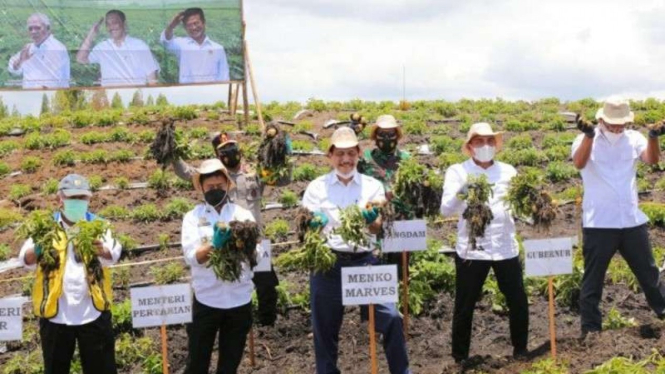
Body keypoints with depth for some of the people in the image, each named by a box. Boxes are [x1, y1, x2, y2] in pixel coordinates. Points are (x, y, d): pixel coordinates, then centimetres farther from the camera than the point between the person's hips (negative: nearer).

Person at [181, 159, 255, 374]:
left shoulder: (243, 215, 3)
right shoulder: (193, 217, 0)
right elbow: (192, 257, -13)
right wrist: (214, 244, -31)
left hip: (240, 299, 2)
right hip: (207, 299, -2)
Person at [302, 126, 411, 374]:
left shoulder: (373, 186, 7)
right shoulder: (316, 187, 5)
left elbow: (377, 229, -1)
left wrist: (371, 219, -24)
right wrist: (313, 224, -20)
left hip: (364, 260, 0)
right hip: (327, 263, 0)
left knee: (391, 319, -7)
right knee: (324, 328, 8)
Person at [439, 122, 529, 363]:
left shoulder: (507, 171, 10)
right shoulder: (457, 172, 1)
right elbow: (446, 210, -10)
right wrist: (460, 192, -29)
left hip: (505, 247, 3)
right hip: (471, 249, -3)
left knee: (518, 301, 8)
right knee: (464, 306, 4)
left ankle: (520, 350, 27)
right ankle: (460, 357, 17)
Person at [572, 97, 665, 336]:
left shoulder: (634, 138, 3)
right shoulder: (586, 140, -6)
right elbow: (579, 163, -27)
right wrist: (589, 135, -45)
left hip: (632, 220, 3)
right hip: (599, 224, -3)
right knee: (593, 280, 4)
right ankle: (590, 329, 13)